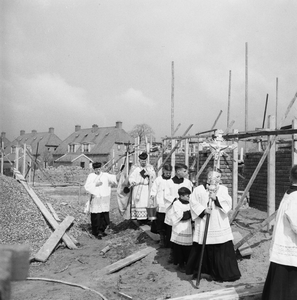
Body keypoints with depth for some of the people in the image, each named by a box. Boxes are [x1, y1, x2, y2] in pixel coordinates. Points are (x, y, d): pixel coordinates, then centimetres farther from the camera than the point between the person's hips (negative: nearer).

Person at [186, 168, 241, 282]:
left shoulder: (223, 189, 7)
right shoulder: (199, 190, -4)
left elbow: (228, 203, -4)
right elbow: (193, 203, -6)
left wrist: (216, 198, -16)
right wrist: (203, 210, -17)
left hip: (220, 226, 3)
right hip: (204, 225, -3)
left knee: (224, 249, 3)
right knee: (202, 249, 6)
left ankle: (223, 273, 17)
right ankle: (198, 271, 25)